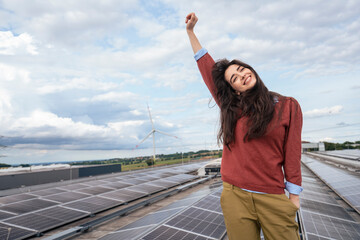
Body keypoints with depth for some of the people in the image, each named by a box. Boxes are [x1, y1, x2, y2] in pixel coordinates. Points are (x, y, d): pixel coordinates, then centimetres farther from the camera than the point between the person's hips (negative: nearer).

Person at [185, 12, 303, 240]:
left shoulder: (288, 106, 1)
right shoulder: (232, 107, 4)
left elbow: (292, 154, 1)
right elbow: (207, 65, 9)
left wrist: (294, 196, 1)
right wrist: (191, 31, 15)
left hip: (273, 199, -1)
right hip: (235, 197, 2)